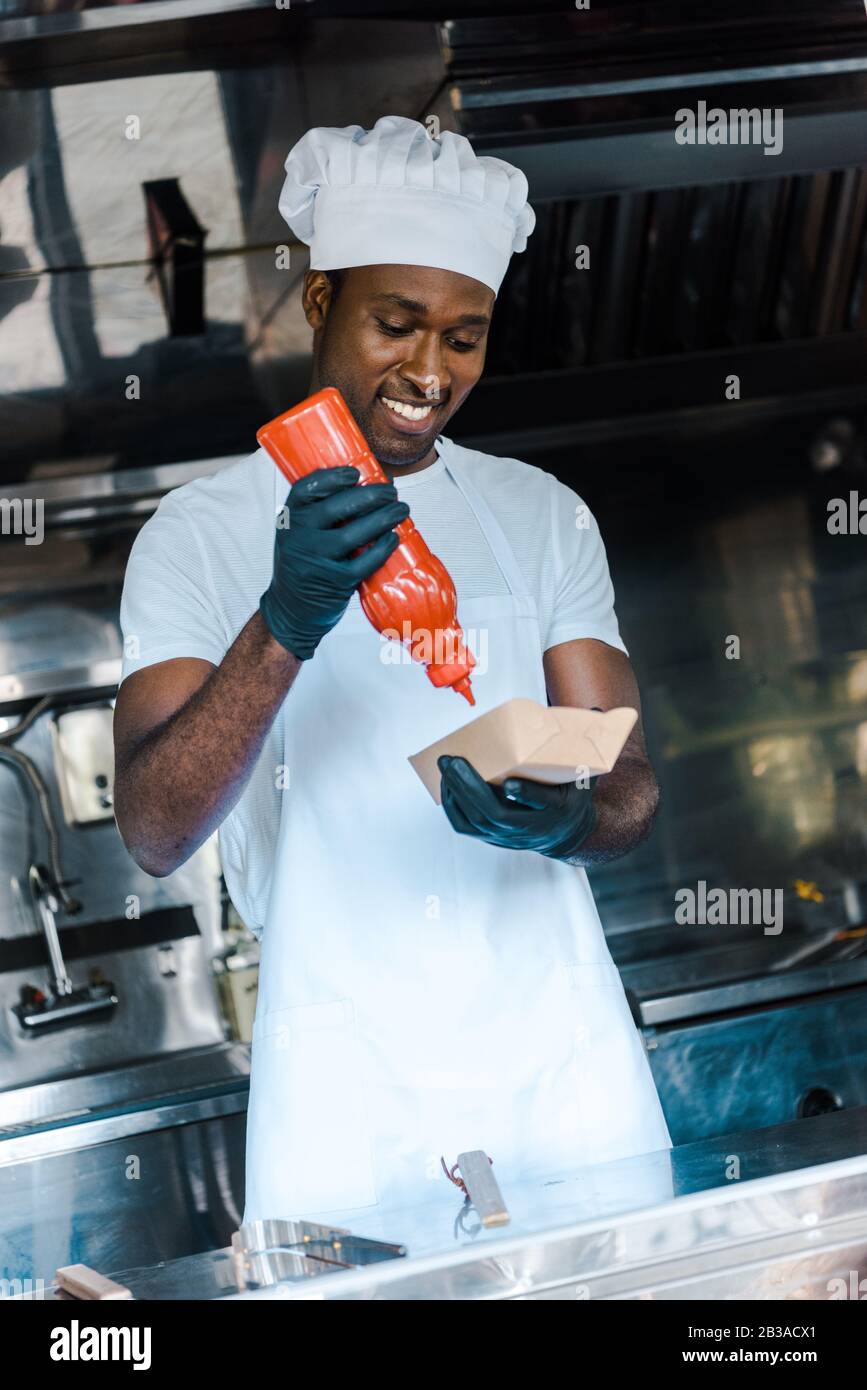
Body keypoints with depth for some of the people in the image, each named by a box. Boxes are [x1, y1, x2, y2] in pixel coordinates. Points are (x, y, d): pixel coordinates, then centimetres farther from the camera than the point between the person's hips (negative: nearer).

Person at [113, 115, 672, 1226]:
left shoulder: (543, 517, 11)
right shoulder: (198, 534, 1)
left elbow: (632, 789, 6)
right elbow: (154, 834, -11)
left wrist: (570, 820, -19)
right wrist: (285, 624, -26)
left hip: (561, 1049, 3)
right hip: (347, 1080, -2)